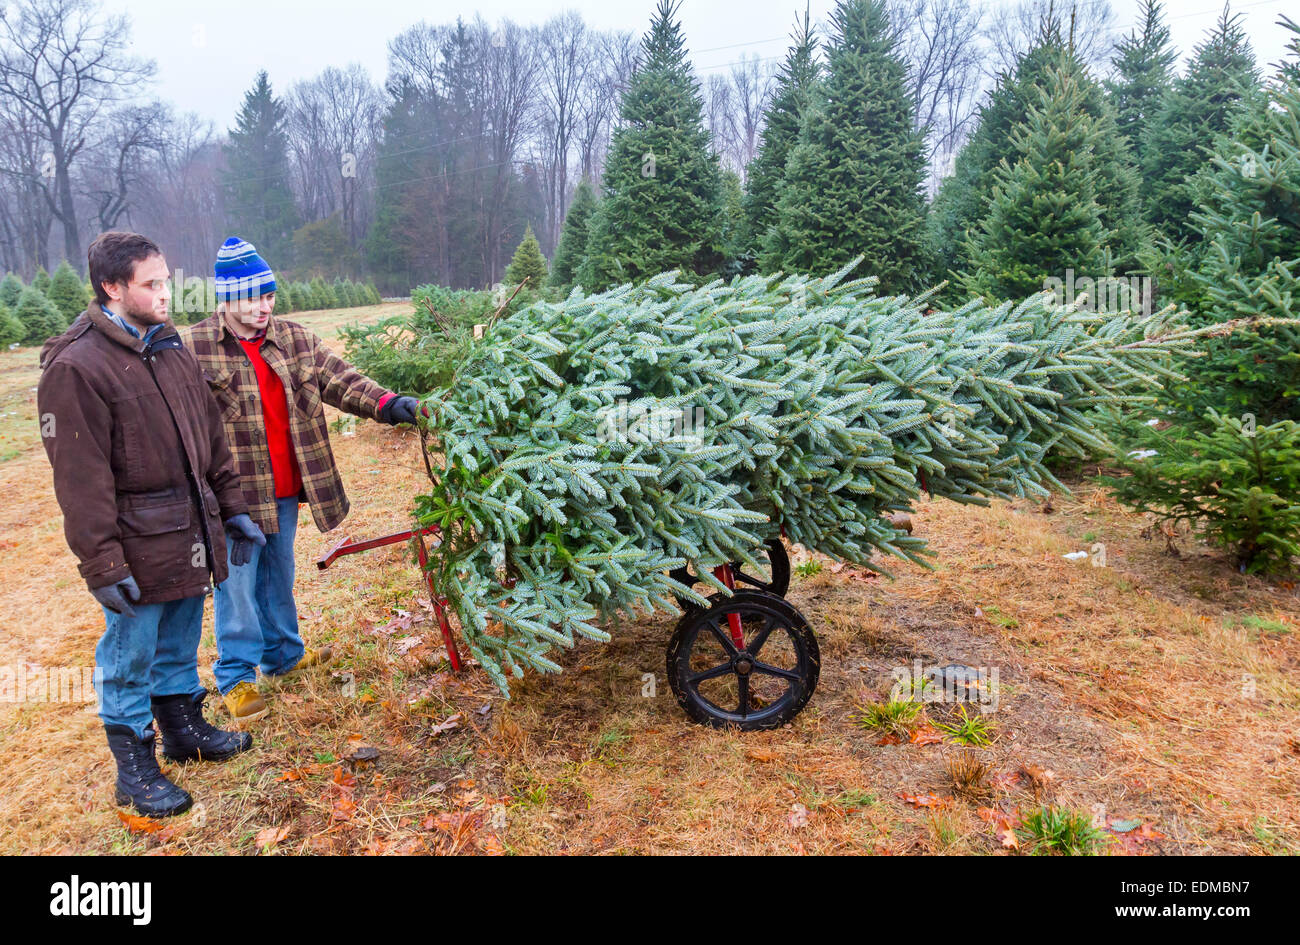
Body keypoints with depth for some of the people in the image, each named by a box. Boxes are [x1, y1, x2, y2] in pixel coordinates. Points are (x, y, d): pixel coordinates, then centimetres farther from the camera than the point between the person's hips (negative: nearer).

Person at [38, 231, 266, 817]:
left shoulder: (172, 350, 9)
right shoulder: (76, 367, -15)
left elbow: (210, 436, 15)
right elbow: (81, 479, -17)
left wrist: (232, 509, 14)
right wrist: (103, 564, -17)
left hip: (189, 535, 7)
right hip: (137, 548, -7)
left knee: (179, 647, 22)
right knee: (129, 658, 8)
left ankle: (184, 729, 40)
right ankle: (134, 768, 23)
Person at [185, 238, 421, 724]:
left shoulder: (293, 338, 6)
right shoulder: (195, 348, -9)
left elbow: (338, 378, 1)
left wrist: (387, 403, -16)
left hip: (285, 487, 5)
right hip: (234, 492, -5)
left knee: (279, 574, 20)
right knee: (237, 581, 3)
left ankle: (283, 653, 37)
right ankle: (236, 675, 18)